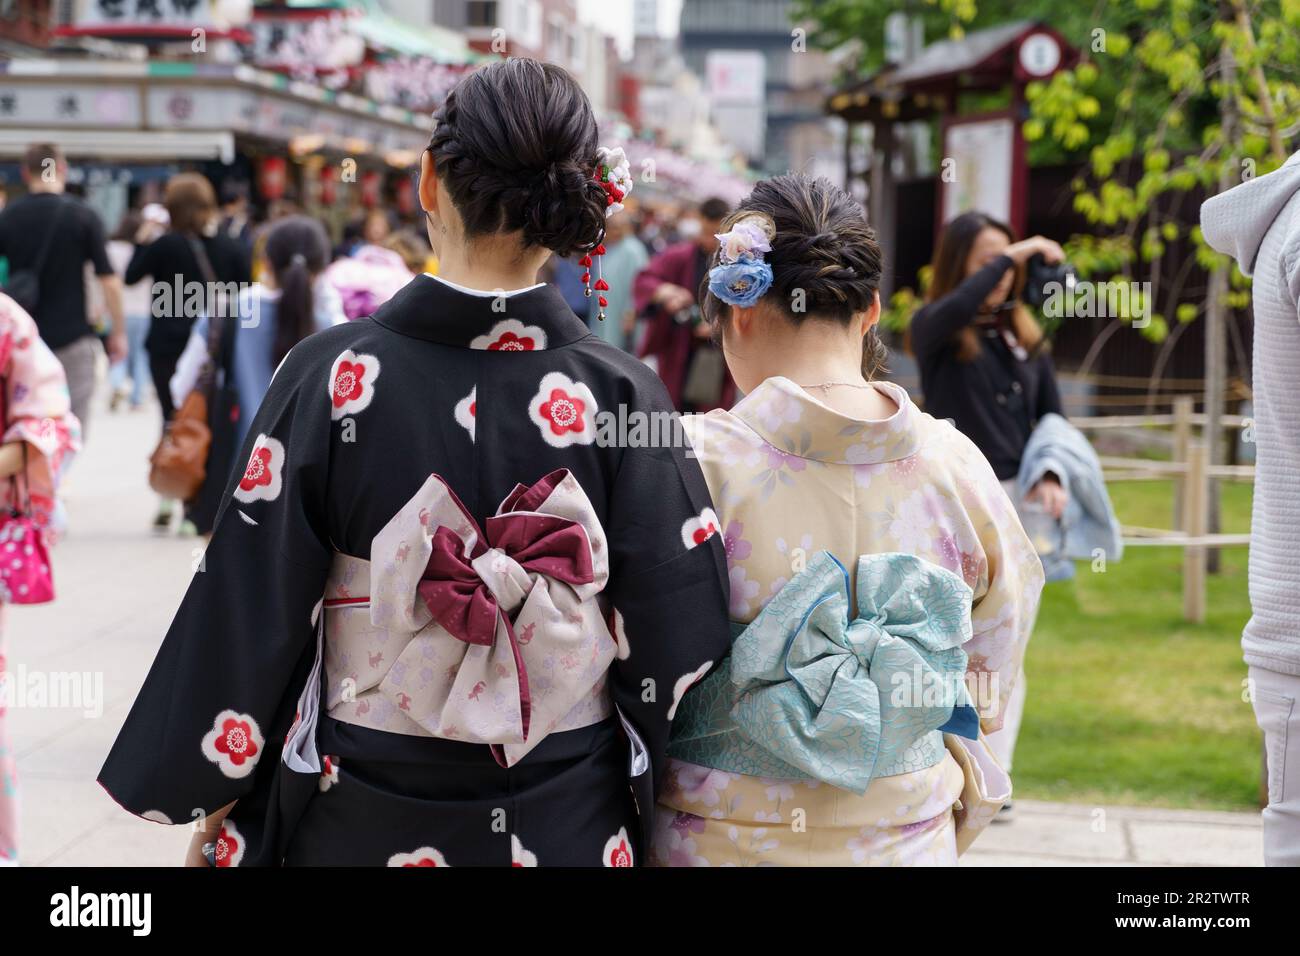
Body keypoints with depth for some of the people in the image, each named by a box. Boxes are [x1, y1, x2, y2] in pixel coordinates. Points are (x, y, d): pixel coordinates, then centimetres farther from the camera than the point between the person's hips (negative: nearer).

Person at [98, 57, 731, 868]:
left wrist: (216, 807, 4)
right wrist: (634, 811, 10)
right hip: (571, 823, 1)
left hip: (363, 825, 0)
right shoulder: (624, 396, -12)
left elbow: (246, 612, -9)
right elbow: (676, 640, -7)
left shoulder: (333, 376, -14)